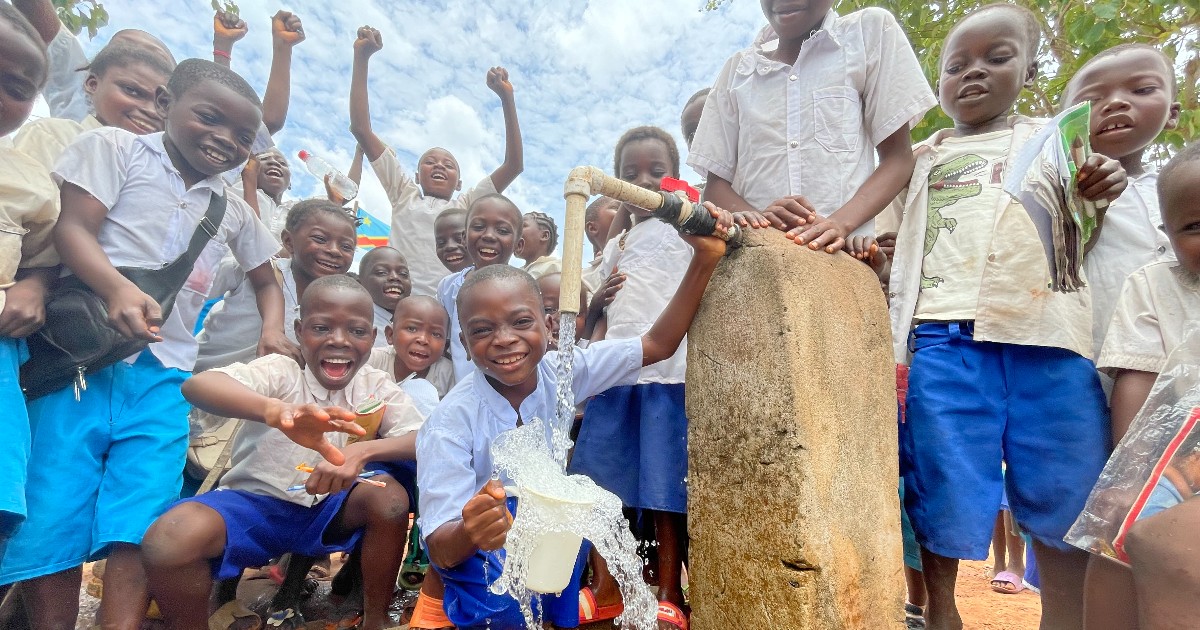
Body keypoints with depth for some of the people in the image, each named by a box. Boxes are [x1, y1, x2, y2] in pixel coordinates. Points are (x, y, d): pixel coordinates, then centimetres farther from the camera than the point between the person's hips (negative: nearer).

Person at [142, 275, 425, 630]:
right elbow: (196, 385, -36)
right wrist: (276, 410, -57)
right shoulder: (280, 372, -15)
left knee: (390, 495, -27)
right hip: (253, 505, -2)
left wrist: (363, 451, -40)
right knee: (169, 540, -30)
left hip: (329, 510, 2)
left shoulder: (377, 385, -6)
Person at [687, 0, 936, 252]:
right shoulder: (737, 69, 12)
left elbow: (898, 158, 4)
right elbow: (715, 182, 9)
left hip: (841, 253, -1)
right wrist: (755, 216, -13)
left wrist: (840, 223, -14)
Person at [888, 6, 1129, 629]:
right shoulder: (920, 158, 18)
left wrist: (1099, 192, -3)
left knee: (1063, 488, 3)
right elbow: (894, 239, 19)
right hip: (946, 335, -1)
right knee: (944, 486, 0)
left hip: (1050, 332, 1)